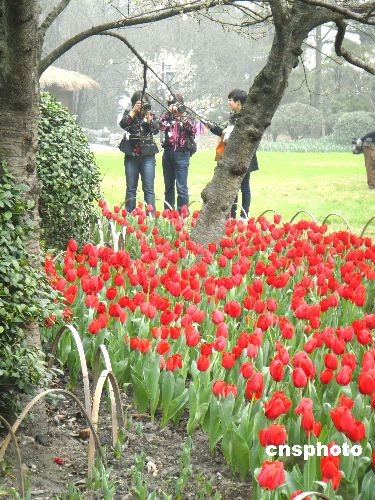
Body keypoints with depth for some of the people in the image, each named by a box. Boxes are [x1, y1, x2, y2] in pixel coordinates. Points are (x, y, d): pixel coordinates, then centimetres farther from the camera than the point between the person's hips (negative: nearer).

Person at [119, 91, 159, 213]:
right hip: (131, 156, 1)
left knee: (149, 188, -4)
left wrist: (148, 117, -20)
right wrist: (134, 111, -18)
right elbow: (123, 124, -11)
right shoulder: (129, 114, 8)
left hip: (147, 156, -1)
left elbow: (155, 129, -7)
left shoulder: (151, 115, 8)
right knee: (130, 188, 5)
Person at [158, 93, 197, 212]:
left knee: (181, 186, -8)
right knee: (168, 185, 13)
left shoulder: (187, 117, 3)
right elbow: (161, 126, -7)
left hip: (182, 153, -4)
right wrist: (169, 112, -12)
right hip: (168, 152, 5)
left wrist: (184, 117, -19)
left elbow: (193, 130, -14)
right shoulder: (167, 116, 11)